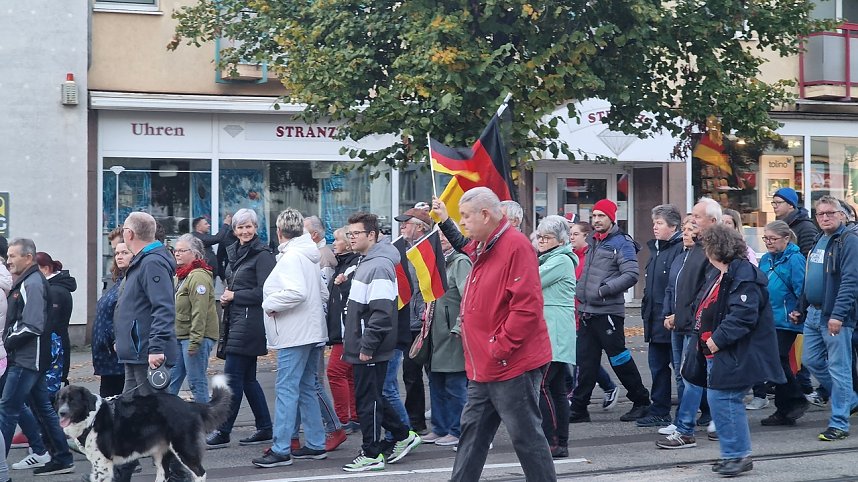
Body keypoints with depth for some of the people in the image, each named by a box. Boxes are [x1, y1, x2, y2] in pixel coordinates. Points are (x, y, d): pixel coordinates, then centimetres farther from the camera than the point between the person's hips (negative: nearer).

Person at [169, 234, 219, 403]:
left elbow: (200, 312, -21)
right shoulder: (181, 275, 18)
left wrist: (195, 341, -23)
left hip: (196, 336, -10)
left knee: (196, 382, -6)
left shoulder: (198, 276, -14)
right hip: (179, 336, 10)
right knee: (172, 380, 9)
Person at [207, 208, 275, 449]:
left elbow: (264, 291, -16)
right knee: (247, 378, 11)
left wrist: (235, 296, -10)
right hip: (235, 320, 9)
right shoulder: (234, 253, 17)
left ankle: (222, 432, -4)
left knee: (232, 376, -8)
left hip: (250, 321, -9)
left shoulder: (262, 255, -9)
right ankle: (265, 429, 17)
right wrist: (226, 297, 8)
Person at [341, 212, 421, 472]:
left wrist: (367, 346, -22)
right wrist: (352, 341, 20)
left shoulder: (379, 266, -18)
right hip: (361, 346, 10)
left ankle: (372, 454, 7)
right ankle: (404, 436, 26)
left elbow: (381, 312, -24)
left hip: (370, 350, -10)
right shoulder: (365, 262, 14)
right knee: (372, 397, 16)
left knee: (368, 399, -2)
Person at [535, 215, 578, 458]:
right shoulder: (547, 259, 23)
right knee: (556, 389, 9)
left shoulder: (561, 260, -9)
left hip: (554, 335, -10)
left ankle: (551, 442, -13)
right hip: (547, 333, 10)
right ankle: (561, 444, 12)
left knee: (540, 385, -14)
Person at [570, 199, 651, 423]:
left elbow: (631, 274, -17)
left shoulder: (622, 243, -7)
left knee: (619, 358, -1)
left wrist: (603, 289, -20)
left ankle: (641, 402, 12)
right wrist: (579, 292, 14)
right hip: (587, 311, 7)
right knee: (585, 361, 7)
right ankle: (579, 407, 10)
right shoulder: (592, 242, 17)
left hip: (608, 311, -7)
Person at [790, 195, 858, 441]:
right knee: (811, 361, 14)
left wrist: (838, 314, -25)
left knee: (838, 368, -3)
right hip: (813, 314, 9)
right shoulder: (818, 241, 16)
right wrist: (800, 309, 19)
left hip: (835, 318, -9)